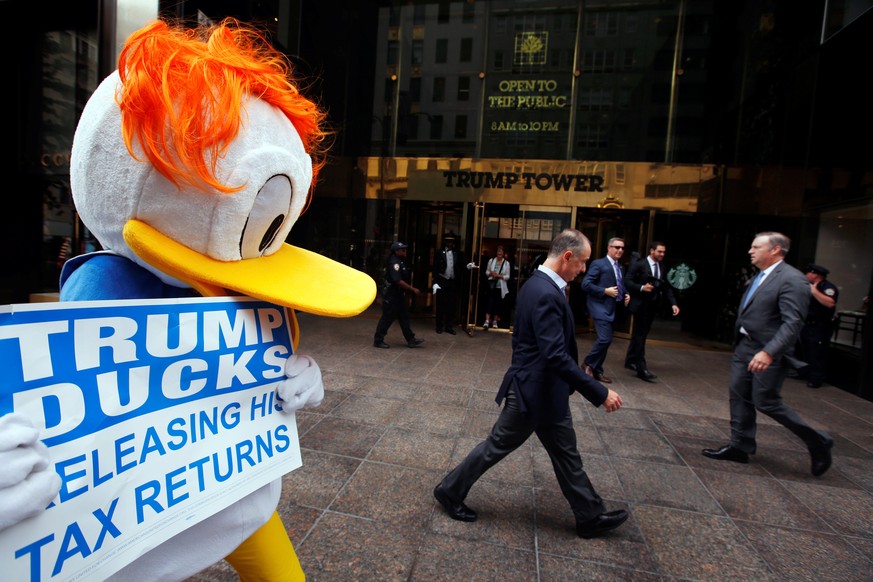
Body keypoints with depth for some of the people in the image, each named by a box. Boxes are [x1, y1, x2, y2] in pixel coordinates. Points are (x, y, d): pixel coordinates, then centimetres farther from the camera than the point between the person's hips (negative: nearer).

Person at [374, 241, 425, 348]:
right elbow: (398, 281, -25)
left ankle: (411, 340, 18)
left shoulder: (401, 261, 11)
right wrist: (413, 289, -22)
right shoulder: (394, 262, -19)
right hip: (391, 295, -10)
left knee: (404, 317, 12)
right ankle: (378, 340, 10)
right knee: (387, 317, -2)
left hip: (398, 294, 10)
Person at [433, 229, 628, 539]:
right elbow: (556, 356, -31)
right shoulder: (546, 294, -26)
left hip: (545, 390, 10)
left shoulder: (539, 284, 6)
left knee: (566, 453, 20)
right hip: (535, 391, -10)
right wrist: (600, 393, -24)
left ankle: (590, 516, 38)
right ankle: (450, 491, 29)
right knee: (498, 445, 9)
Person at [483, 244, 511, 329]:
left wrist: (499, 275, -15)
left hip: (500, 286, 0)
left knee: (498, 303, 8)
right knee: (489, 302, -7)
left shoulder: (506, 263, -2)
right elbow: (487, 272, 11)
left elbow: (508, 276, -1)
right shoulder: (491, 261, 4)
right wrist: (490, 273, -10)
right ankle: (487, 320, -10)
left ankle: (495, 321, 21)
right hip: (491, 285, 0)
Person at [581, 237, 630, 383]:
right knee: (605, 339, -16)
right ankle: (589, 363, 5)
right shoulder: (598, 264, -7)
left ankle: (597, 370, 20)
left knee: (604, 340, 11)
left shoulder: (620, 268, 18)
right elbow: (585, 284, -14)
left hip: (612, 309, 8)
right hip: (600, 307, -8)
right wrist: (605, 291, -17)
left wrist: (625, 295, 5)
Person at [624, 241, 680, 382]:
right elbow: (627, 282, -11)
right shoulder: (639, 265, -8)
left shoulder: (662, 269, 11)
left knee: (639, 335, 15)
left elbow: (666, 288, 7)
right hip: (640, 305, -7)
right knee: (640, 336, -5)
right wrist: (642, 288, -25)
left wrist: (673, 303, -4)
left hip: (652, 306, 7)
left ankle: (630, 361, 27)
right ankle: (641, 369, -3)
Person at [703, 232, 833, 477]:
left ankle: (817, 441, 21)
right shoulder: (759, 277, 11)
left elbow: (793, 323, -23)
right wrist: (740, 342, 17)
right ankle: (739, 447, 22)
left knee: (765, 402, -1)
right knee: (739, 396, 10)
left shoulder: (792, 279, -16)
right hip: (744, 346, 8)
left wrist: (769, 353, -31)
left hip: (768, 351, -8)